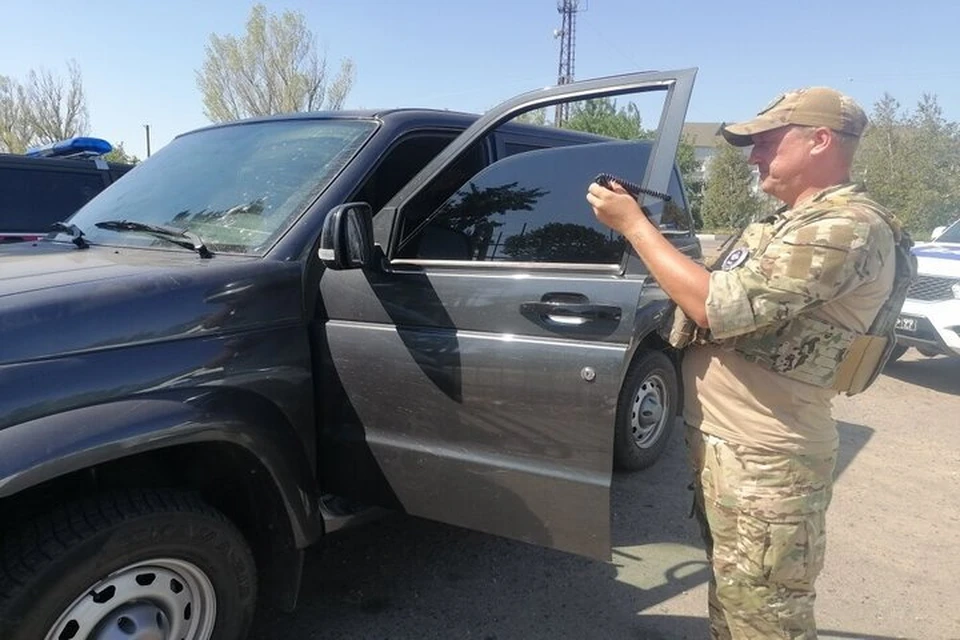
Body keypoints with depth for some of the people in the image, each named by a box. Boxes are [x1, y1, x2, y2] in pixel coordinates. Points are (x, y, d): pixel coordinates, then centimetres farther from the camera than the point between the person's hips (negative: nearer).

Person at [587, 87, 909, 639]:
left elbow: (719, 307, -27)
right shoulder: (795, 223, 15)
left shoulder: (848, 228, -19)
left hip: (764, 463, -10)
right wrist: (644, 229, 4)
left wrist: (633, 224, -19)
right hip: (731, 446, 10)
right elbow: (719, 292, 15)